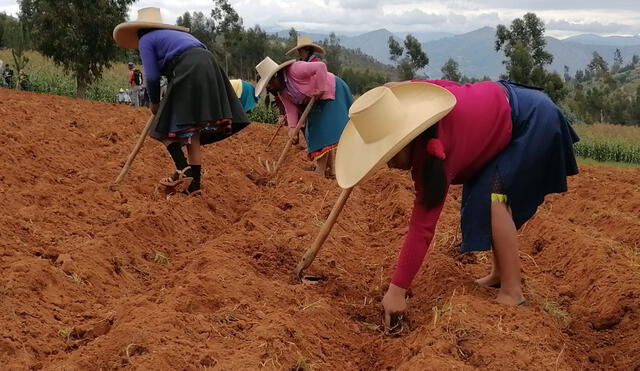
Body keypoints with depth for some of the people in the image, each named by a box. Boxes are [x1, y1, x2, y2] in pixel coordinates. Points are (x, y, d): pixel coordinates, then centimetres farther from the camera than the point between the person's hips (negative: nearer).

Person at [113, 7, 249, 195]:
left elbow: (152, 77, 6)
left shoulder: (146, 39, 13)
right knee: (191, 130, 11)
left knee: (165, 126, 3)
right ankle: (194, 184, 9)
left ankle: (183, 170, -15)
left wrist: (154, 102, 21)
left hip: (188, 72, -8)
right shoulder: (176, 33, 36)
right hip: (208, 68, 8)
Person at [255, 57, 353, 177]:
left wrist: (321, 89, -30)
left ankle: (321, 170, -20)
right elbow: (291, 109, -6)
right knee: (316, 132, 5)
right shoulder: (281, 92, -1)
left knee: (326, 128, -17)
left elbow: (320, 66, -30)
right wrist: (292, 127, -21)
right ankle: (329, 169, 9)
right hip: (318, 103, 10)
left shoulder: (295, 70, -27)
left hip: (332, 90, -9)